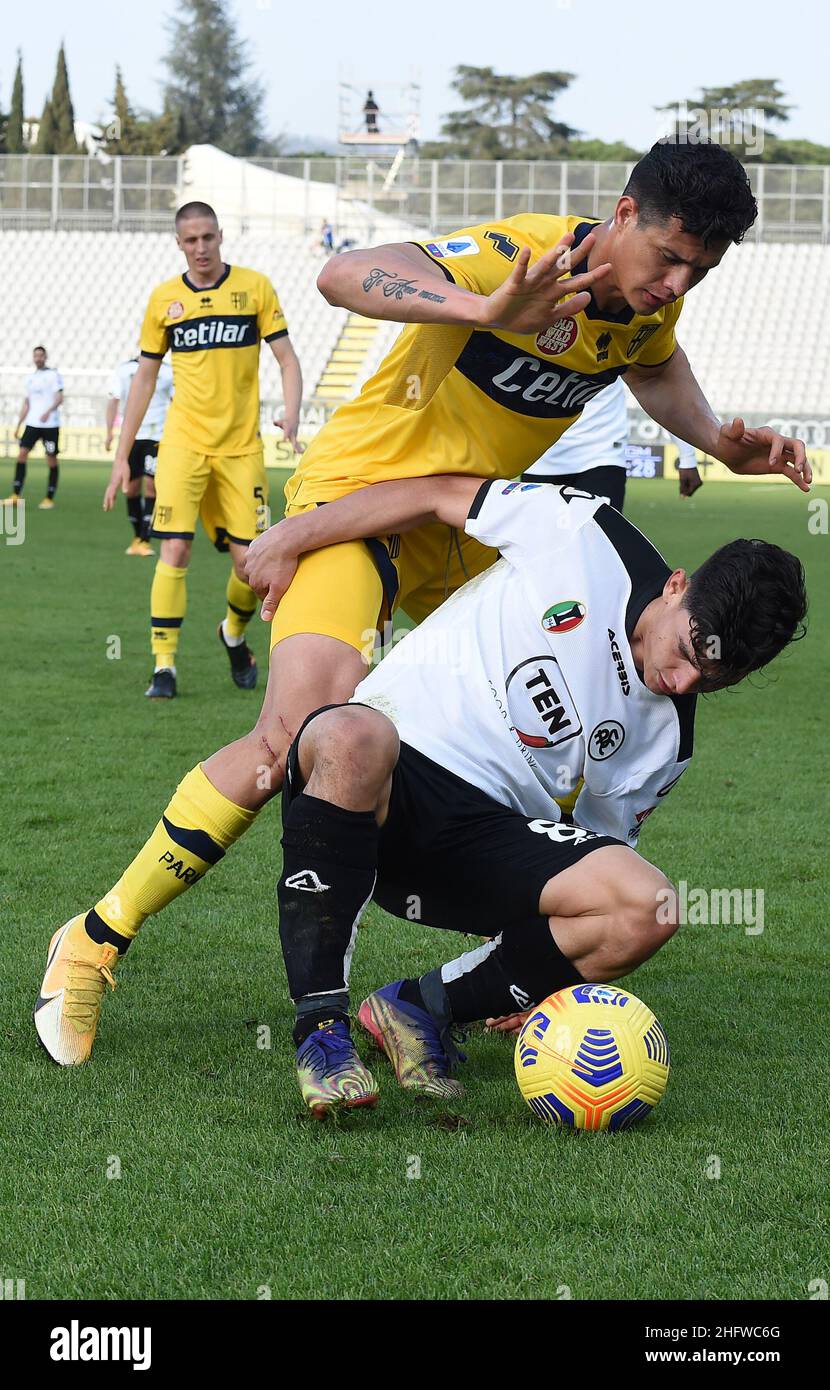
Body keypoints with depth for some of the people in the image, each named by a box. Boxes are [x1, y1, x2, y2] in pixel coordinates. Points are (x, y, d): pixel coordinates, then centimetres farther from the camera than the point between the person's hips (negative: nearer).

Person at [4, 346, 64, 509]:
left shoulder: (53, 374, -1)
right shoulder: (30, 377, 16)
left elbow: (59, 398, -12)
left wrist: (48, 412, -29)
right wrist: (18, 425, 16)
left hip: (50, 424, -5)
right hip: (32, 423, 5)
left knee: (51, 459, -1)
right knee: (21, 454, -7)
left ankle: (49, 499, 7)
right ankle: (16, 496, -8)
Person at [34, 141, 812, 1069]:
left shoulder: (654, 301, -1)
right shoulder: (523, 255, -25)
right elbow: (345, 277, -40)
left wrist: (718, 441, 6)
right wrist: (490, 310, -56)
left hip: (471, 529, 8)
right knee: (305, 731, -26)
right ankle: (96, 941, -14)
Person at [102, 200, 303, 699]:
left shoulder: (255, 287, 2)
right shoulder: (164, 299, 6)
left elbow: (288, 360, 2)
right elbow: (144, 379, 12)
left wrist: (291, 415, -18)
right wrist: (123, 456, 9)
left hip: (242, 447, 0)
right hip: (183, 445, 0)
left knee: (251, 560, -2)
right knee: (175, 549, -12)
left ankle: (235, 634, 29)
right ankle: (164, 666, -5)